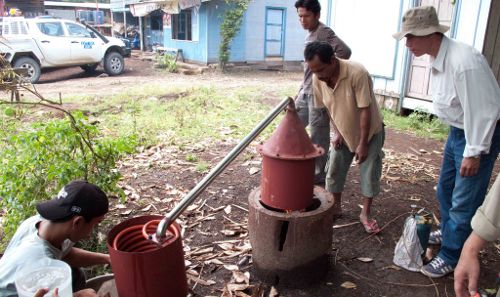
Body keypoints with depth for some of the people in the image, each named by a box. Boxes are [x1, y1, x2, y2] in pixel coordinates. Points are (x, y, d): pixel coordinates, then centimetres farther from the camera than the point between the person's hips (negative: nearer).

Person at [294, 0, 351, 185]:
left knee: (318, 135, -1)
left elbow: (344, 52, -28)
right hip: (306, 92, 10)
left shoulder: (324, 32, -14)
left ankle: (318, 174, 12)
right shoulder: (311, 34, 15)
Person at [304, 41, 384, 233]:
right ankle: (335, 207, 26)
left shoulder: (357, 73, -33)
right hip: (343, 132, 4)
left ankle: (365, 214, 17)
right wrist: (336, 132, -4)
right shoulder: (318, 79, -18)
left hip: (370, 131, -4)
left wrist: (363, 144, -23)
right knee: (334, 170, 7)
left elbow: (365, 110, -28)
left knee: (369, 173, 1)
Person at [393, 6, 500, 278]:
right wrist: (456, 135, 17)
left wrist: (474, 153, -20)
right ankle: (448, 232, 45)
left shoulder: (463, 62, -30)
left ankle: (450, 257, 15)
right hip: (458, 130, 9)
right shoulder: (439, 59, -1)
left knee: (464, 201, 0)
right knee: (445, 190, 22)